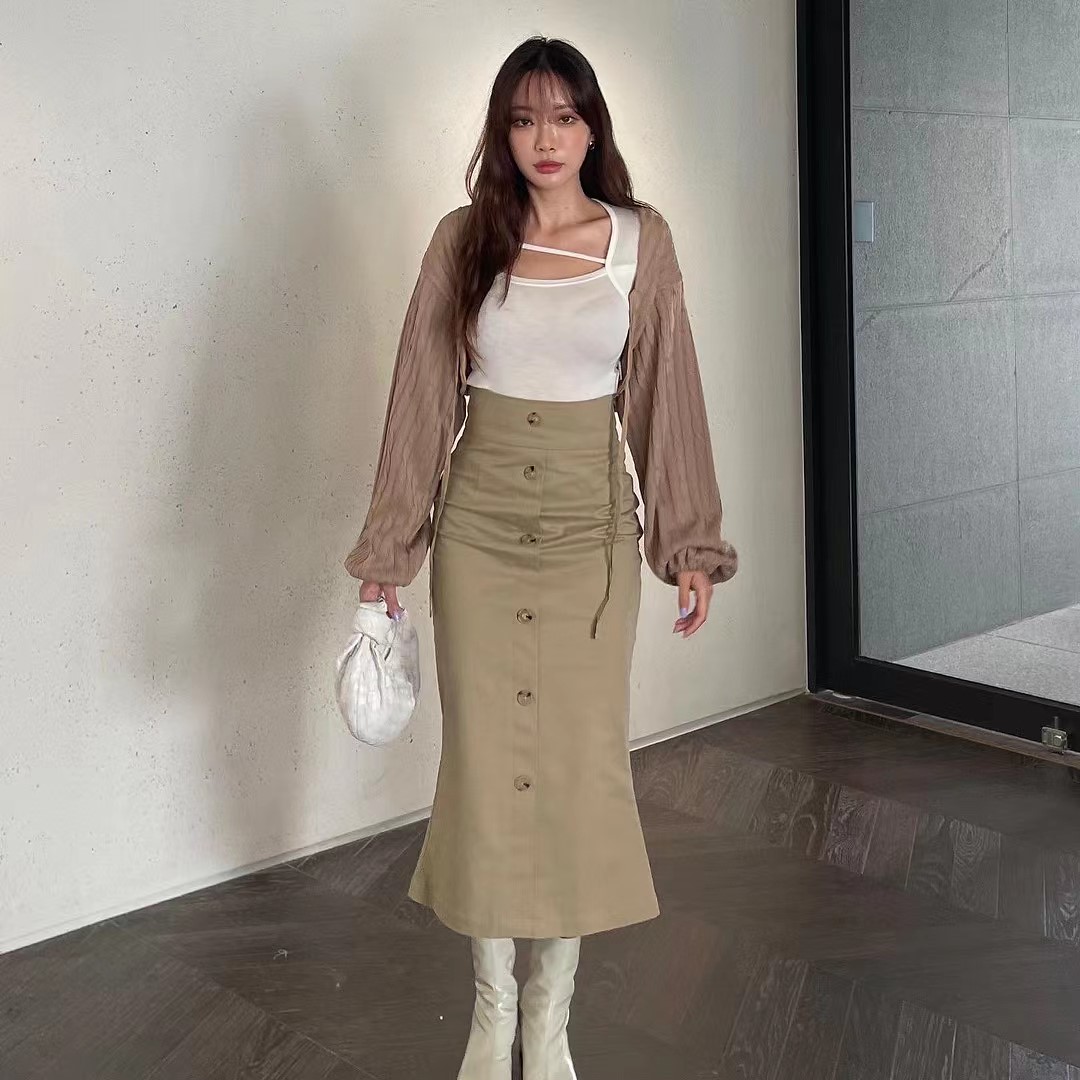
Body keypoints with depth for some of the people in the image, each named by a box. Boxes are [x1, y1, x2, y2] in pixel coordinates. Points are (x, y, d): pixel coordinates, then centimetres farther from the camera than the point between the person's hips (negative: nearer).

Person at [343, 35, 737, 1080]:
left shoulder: (641, 239, 2)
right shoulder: (462, 239, 2)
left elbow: (665, 397, 3)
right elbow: (423, 397, 3)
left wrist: (689, 544, 2)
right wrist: (388, 546, 2)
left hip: (590, 531, 0)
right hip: (478, 530, 0)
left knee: (580, 761, 3)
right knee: (483, 760, 6)